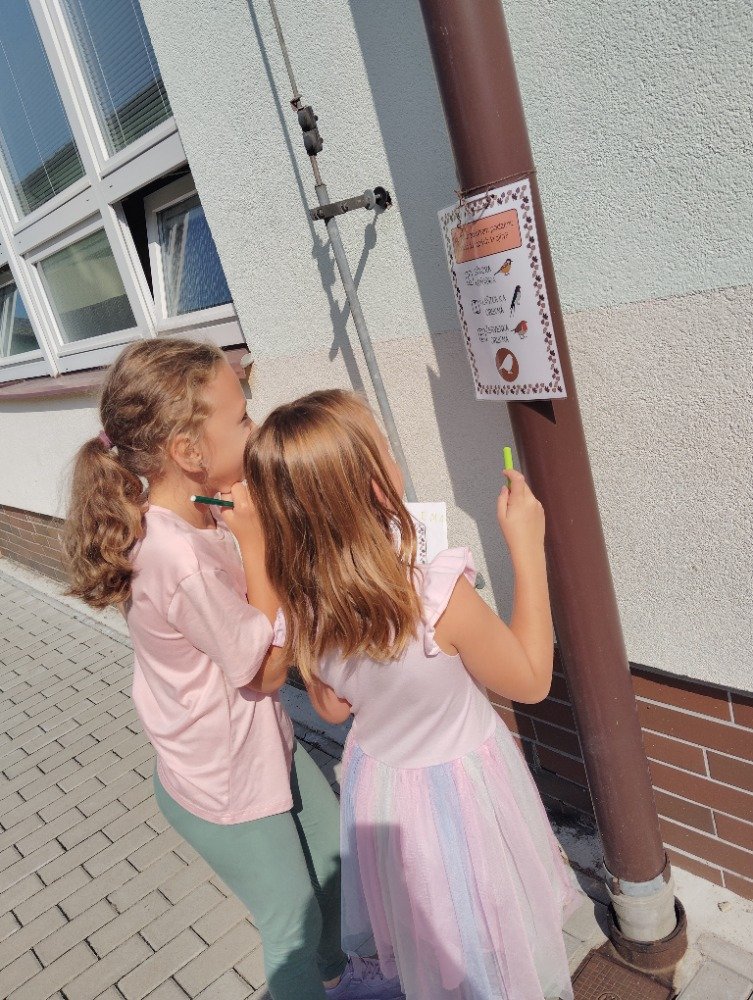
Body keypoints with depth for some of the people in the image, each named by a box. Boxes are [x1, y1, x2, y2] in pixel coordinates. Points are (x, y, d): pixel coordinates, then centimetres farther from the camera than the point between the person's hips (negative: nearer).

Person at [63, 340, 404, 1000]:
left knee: (337, 857, 28)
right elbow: (267, 669, -23)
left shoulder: (181, 515, -9)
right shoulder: (183, 563, -37)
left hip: (266, 743, 9)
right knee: (294, 922, 16)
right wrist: (255, 539, -26)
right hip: (227, 790, -9)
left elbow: (252, 615, 1)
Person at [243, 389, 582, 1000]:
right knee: (493, 938, 26)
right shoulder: (439, 598, -36)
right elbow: (531, 681, -17)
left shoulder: (300, 607, -20)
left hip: (377, 789, 5)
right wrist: (527, 546, -19)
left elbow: (333, 708, -2)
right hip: (458, 789, -4)